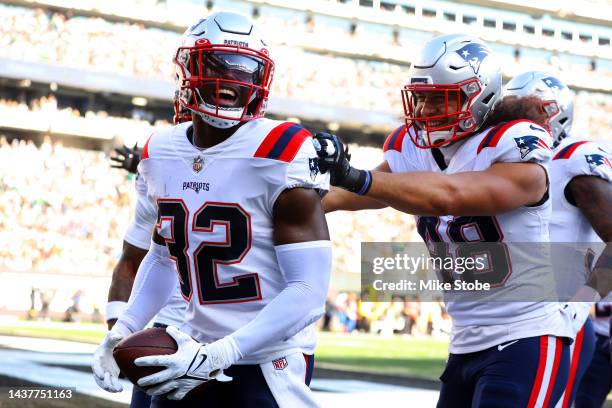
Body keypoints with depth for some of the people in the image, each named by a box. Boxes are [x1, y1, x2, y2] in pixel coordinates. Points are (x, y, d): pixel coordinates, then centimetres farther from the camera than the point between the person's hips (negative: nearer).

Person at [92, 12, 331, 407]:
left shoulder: (280, 154, -17)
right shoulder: (161, 154, 3)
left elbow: (309, 292, -20)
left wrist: (220, 354, -24)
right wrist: (122, 331, 6)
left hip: (269, 360, -5)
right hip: (198, 347, 6)